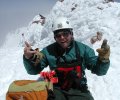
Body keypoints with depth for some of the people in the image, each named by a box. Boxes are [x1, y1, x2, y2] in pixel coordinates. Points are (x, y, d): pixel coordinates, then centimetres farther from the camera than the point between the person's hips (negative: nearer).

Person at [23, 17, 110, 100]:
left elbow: (98, 70, 0)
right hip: (56, 90, 0)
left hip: (78, 90, 1)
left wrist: (103, 59, -22)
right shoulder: (48, 51, 0)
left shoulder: (82, 49, -1)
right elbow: (34, 70, 4)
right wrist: (29, 59, -17)